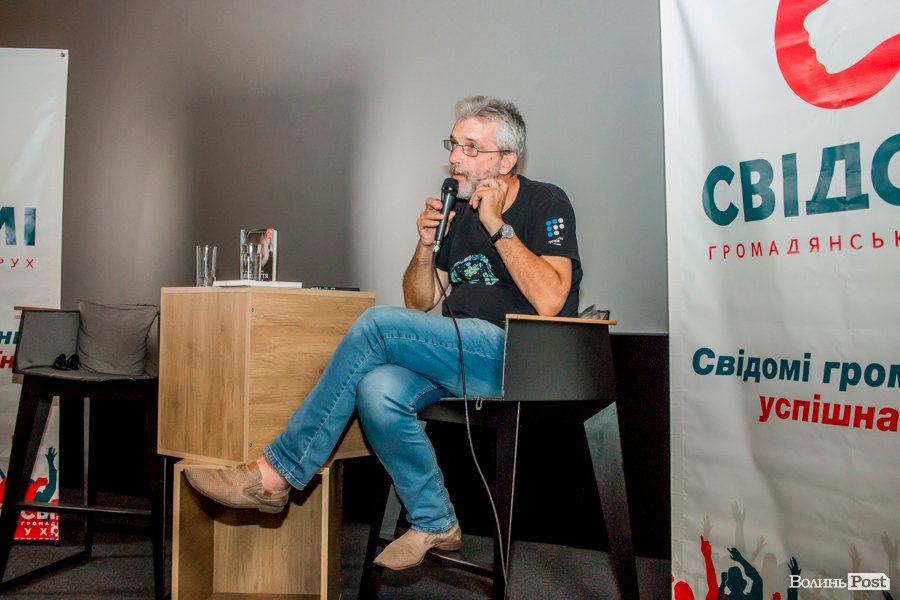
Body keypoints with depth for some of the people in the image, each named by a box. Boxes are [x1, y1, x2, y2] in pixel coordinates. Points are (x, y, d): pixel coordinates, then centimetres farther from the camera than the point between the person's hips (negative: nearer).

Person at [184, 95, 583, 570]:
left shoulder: (547, 205, -1)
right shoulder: (457, 210, 17)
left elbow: (548, 302, -16)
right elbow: (419, 303, 17)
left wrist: (498, 226, -14)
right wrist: (426, 245, 0)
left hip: (518, 355, -5)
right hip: (459, 352, 6)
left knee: (377, 324, -25)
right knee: (378, 390, -28)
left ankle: (275, 473, -16)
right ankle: (434, 523, -6)